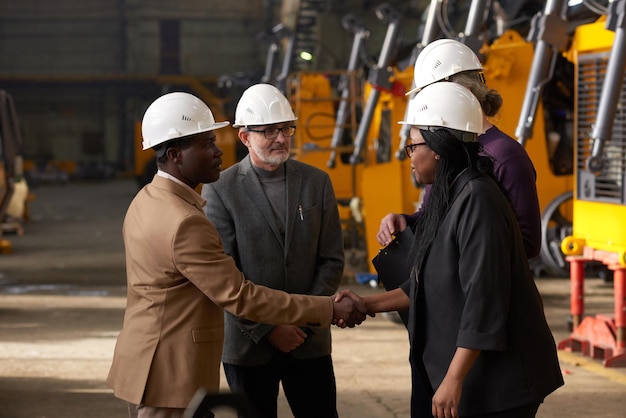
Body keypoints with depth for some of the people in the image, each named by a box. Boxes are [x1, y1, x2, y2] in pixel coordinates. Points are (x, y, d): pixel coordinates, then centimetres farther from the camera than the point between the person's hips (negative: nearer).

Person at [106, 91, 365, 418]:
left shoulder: (146, 201, 8)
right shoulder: (184, 223, -22)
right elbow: (239, 296, -22)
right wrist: (329, 310, -19)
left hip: (145, 364, 10)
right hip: (171, 376, -10)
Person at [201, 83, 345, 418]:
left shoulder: (317, 182, 6)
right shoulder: (220, 190, -5)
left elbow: (332, 260, 5)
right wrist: (266, 328, -13)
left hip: (309, 340, 2)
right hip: (249, 342, -2)